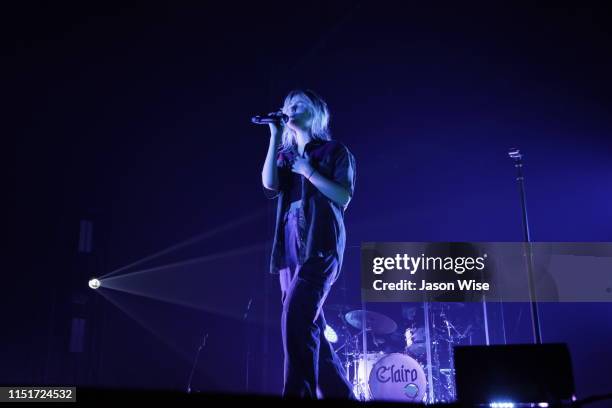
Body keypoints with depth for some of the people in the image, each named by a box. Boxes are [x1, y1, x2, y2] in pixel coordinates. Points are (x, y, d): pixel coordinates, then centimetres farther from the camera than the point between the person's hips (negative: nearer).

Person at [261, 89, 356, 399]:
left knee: (296, 319, -21)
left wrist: (308, 171, -8)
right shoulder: (285, 154, 20)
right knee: (310, 327, 7)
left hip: (320, 246, -6)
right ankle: (340, 394, 18)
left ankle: (298, 394, -19)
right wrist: (275, 138, 0)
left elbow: (344, 197, -6)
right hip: (290, 248, 6)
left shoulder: (334, 151, 5)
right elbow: (270, 185, 0)